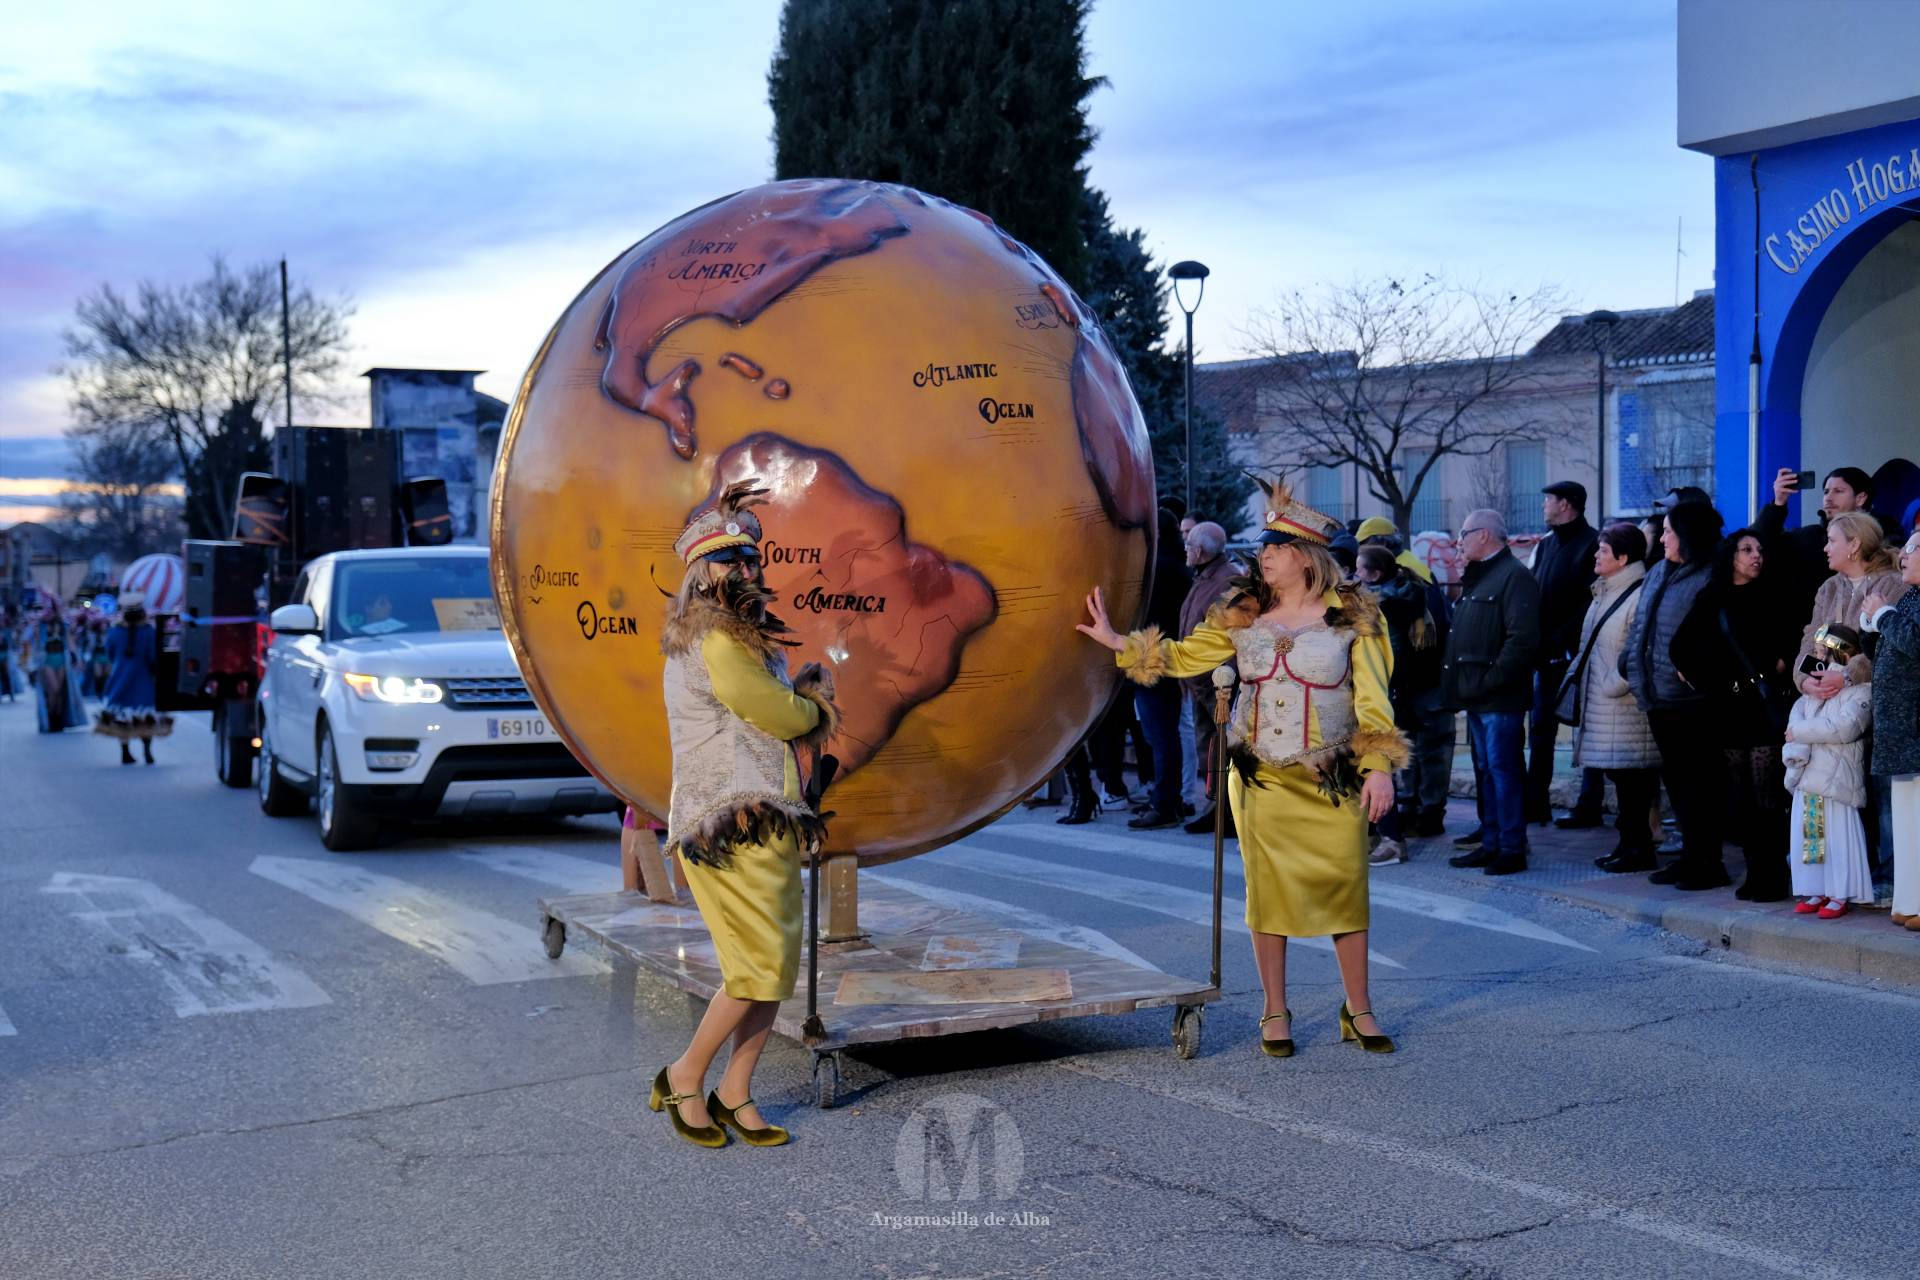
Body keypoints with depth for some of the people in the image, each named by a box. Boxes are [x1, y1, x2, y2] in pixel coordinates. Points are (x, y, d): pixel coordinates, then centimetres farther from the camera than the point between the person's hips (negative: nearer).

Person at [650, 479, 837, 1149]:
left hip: (767, 824, 9)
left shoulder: (748, 636, 18)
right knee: (759, 967, -9)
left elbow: (798, 715, 20)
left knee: (778, 967, 7)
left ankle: (734, 1094, 15)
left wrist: (804, 692, 0)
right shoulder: (716, 642, -14)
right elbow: (785, 717, -10)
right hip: (730, 828, -9)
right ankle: (684, 1078, 7)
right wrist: (812, 699, 10)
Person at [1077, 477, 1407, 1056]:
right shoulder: (1245, 612, 6)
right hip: (1262, 779, 3)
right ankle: (1275, 1013, 16)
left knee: (1345, 886, -1)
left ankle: (1358, 1009, 14)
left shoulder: (1352, 614, -3)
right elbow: (1185, 656, 11)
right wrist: (1116, 641, 5)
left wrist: (1379, 766, -11)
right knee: (1268, 889, 4)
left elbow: (1373, 696, -4)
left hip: (1332, 782, -2)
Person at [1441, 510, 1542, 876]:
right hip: (1477, 696, 10)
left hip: (1500, 698, -10)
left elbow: (1523, 639, -21)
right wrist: (1462, 683, 13)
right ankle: (1491, 842, 22)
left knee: (1503, 770, -6)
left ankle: (1511, 849, -1)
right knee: (1486, 770, 14)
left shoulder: (1514, 576, -12)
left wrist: (1491, 679, -20)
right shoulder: (1475, 578, 19)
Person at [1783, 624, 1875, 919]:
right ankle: (1818, 892, 16)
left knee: (1837, 836, -6)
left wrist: (1800, 732, -14)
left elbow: (1844, 727, -19)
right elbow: (1796, 716, 3)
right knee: (1809, 835, 8)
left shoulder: (1861, 690, -5)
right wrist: (1796, 751, -16)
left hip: (1837, 778, -7)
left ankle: (1841, 895, 0)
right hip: (1807, 774, 7)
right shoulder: (1814, 690, 18)